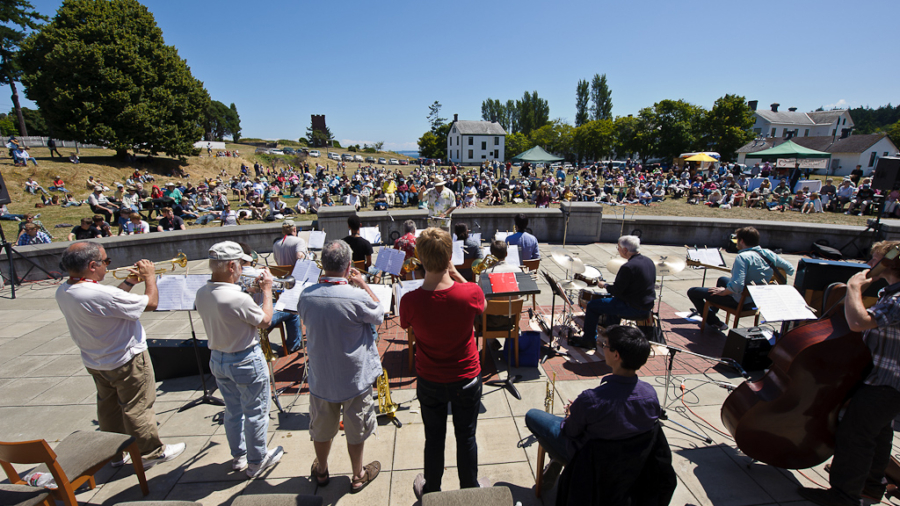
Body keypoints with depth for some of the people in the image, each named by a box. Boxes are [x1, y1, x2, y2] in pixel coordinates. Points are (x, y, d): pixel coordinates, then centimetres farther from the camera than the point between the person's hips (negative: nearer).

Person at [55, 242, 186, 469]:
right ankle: (151, 452, 24)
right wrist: (150, 276, -10)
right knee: (137, 408, 8)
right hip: (127, 361, -8)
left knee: (109, 407, 22)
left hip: (94, 362, 9)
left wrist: (129, 282, 3)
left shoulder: (63, 292, -6)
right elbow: (151, 303, -23)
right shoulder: (100, 294, -33)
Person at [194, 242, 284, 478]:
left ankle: (238, 456, 42)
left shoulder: (201, 294, -7)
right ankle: (256, 461, 29)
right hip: (246, 362, -8)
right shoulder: (238, 299, -31)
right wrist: (266, 290, -7)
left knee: (233, 411, 24)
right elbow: (265, 321, -15)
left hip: (217, 359, 8)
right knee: (255, 413, 12)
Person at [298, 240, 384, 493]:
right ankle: (358, 475, 38)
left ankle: (321, 471, 48)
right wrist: (364, 284, -4)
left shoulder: (306, 296, -14)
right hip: (355, 377, -3)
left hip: (321, 376, 4)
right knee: (356, 430, 18)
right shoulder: (357, 297, -27)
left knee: (322, 427, 25)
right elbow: (379, 316, -7)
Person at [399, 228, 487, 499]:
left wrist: (428, 277, -5)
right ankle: (470, 490, 45)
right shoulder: (471, 293, -26)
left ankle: (431, 490, 48)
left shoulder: (410, 301, -27)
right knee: (466, 438, 22)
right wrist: (454, 273, -5)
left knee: (434, 439, 23)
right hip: (467, 379, 0)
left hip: (430, 382, 0)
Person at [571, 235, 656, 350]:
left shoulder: (628, 267, -24)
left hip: (634, 309, -9)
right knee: (612, 301, 33)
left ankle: (588, 341, 12)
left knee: (592, 305, 1)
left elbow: (616, 291, -20)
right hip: (647, 306, 9)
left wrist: (605, 285, 0)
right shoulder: (649, 262, 3)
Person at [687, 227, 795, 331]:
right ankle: (711, 311, 49)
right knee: (722, 279, 38)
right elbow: (790, 269, 10)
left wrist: (723, 291, -18)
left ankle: (714, 322, 4)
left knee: (692, 292, -1)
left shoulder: (743, 257, -27)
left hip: (740, 301, -9)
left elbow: (737, 286, -36)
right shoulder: (769, 254, -3)